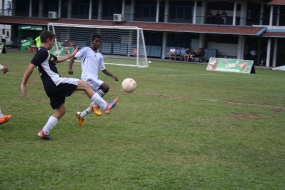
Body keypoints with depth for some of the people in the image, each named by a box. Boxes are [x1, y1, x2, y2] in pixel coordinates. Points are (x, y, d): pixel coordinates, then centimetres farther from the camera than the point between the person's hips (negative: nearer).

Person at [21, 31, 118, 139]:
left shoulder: (44, 53, 20)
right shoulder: (43, 52, -11)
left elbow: (58, 59, 38)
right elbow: (31, 67, -19)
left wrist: (72, 55, 45)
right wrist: (23, 84, -19)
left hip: (52, 87, 11)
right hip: (56, 82, -11)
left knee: (61, 110, 17)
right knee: (85, 85, -4)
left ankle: (44, 132, 12)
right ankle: (105, 106, -2)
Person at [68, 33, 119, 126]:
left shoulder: (100, 56, 22)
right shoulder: (86, 50, 3)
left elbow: (103, 69, 27)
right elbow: (74, 57, -1)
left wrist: (112, 75, 11)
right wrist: (70, 68, -18)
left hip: (95, 79, 8)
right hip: (87, 77, -8)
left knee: (96, 103, 6)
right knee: (106, 87, -26)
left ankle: (81, 115, 25)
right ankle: (95, 105, -8)